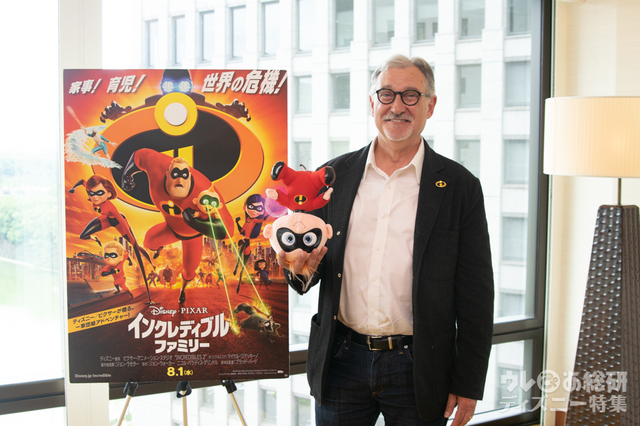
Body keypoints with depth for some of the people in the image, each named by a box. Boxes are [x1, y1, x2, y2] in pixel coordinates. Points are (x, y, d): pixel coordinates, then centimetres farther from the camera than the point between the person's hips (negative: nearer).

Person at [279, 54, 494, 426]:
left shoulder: (460, 186, -2)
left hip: (417, 369, -2)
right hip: (341, 363, 2)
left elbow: (476, 295, -2)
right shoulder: (334, 176, 4)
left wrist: (468, 384, -4)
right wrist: (301, 268, -13)